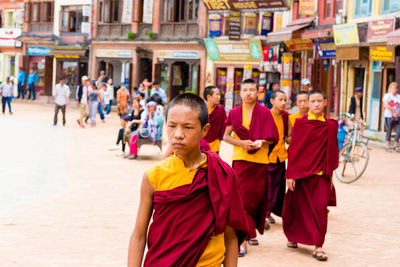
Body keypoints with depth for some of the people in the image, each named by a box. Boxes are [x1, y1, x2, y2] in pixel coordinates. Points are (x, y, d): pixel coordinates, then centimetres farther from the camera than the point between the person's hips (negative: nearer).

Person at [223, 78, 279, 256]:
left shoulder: (265, 113, 3)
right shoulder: (234, 113, 5)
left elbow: (272, 138, 4)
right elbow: (226, 136, 5)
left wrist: (261, 142, -16)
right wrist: (242, 143, -12)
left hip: (260, 161, 1)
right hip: (240, 160, 0)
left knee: (256, 198, 4)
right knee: (242, 199, -7)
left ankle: (252, 232, 21)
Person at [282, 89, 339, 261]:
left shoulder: (331, 125, 5)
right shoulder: (301, 123, -3)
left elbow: (332, 151, 11)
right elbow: (293, 149, -4)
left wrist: (331, 173, 10)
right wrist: (290, 174, -7)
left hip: (321, 173, 2)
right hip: (302, 172, -1)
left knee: (320, 208, -6)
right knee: (299, 207, 9)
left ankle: (318, 247, -4)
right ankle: (293, 236, 32)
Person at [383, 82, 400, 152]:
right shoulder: (387, 95, -3)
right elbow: (386, 105, -17)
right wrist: (394, 112, -17)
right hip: (388, 116, -3)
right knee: (389, 131, 3)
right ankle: (388, 147, 14)